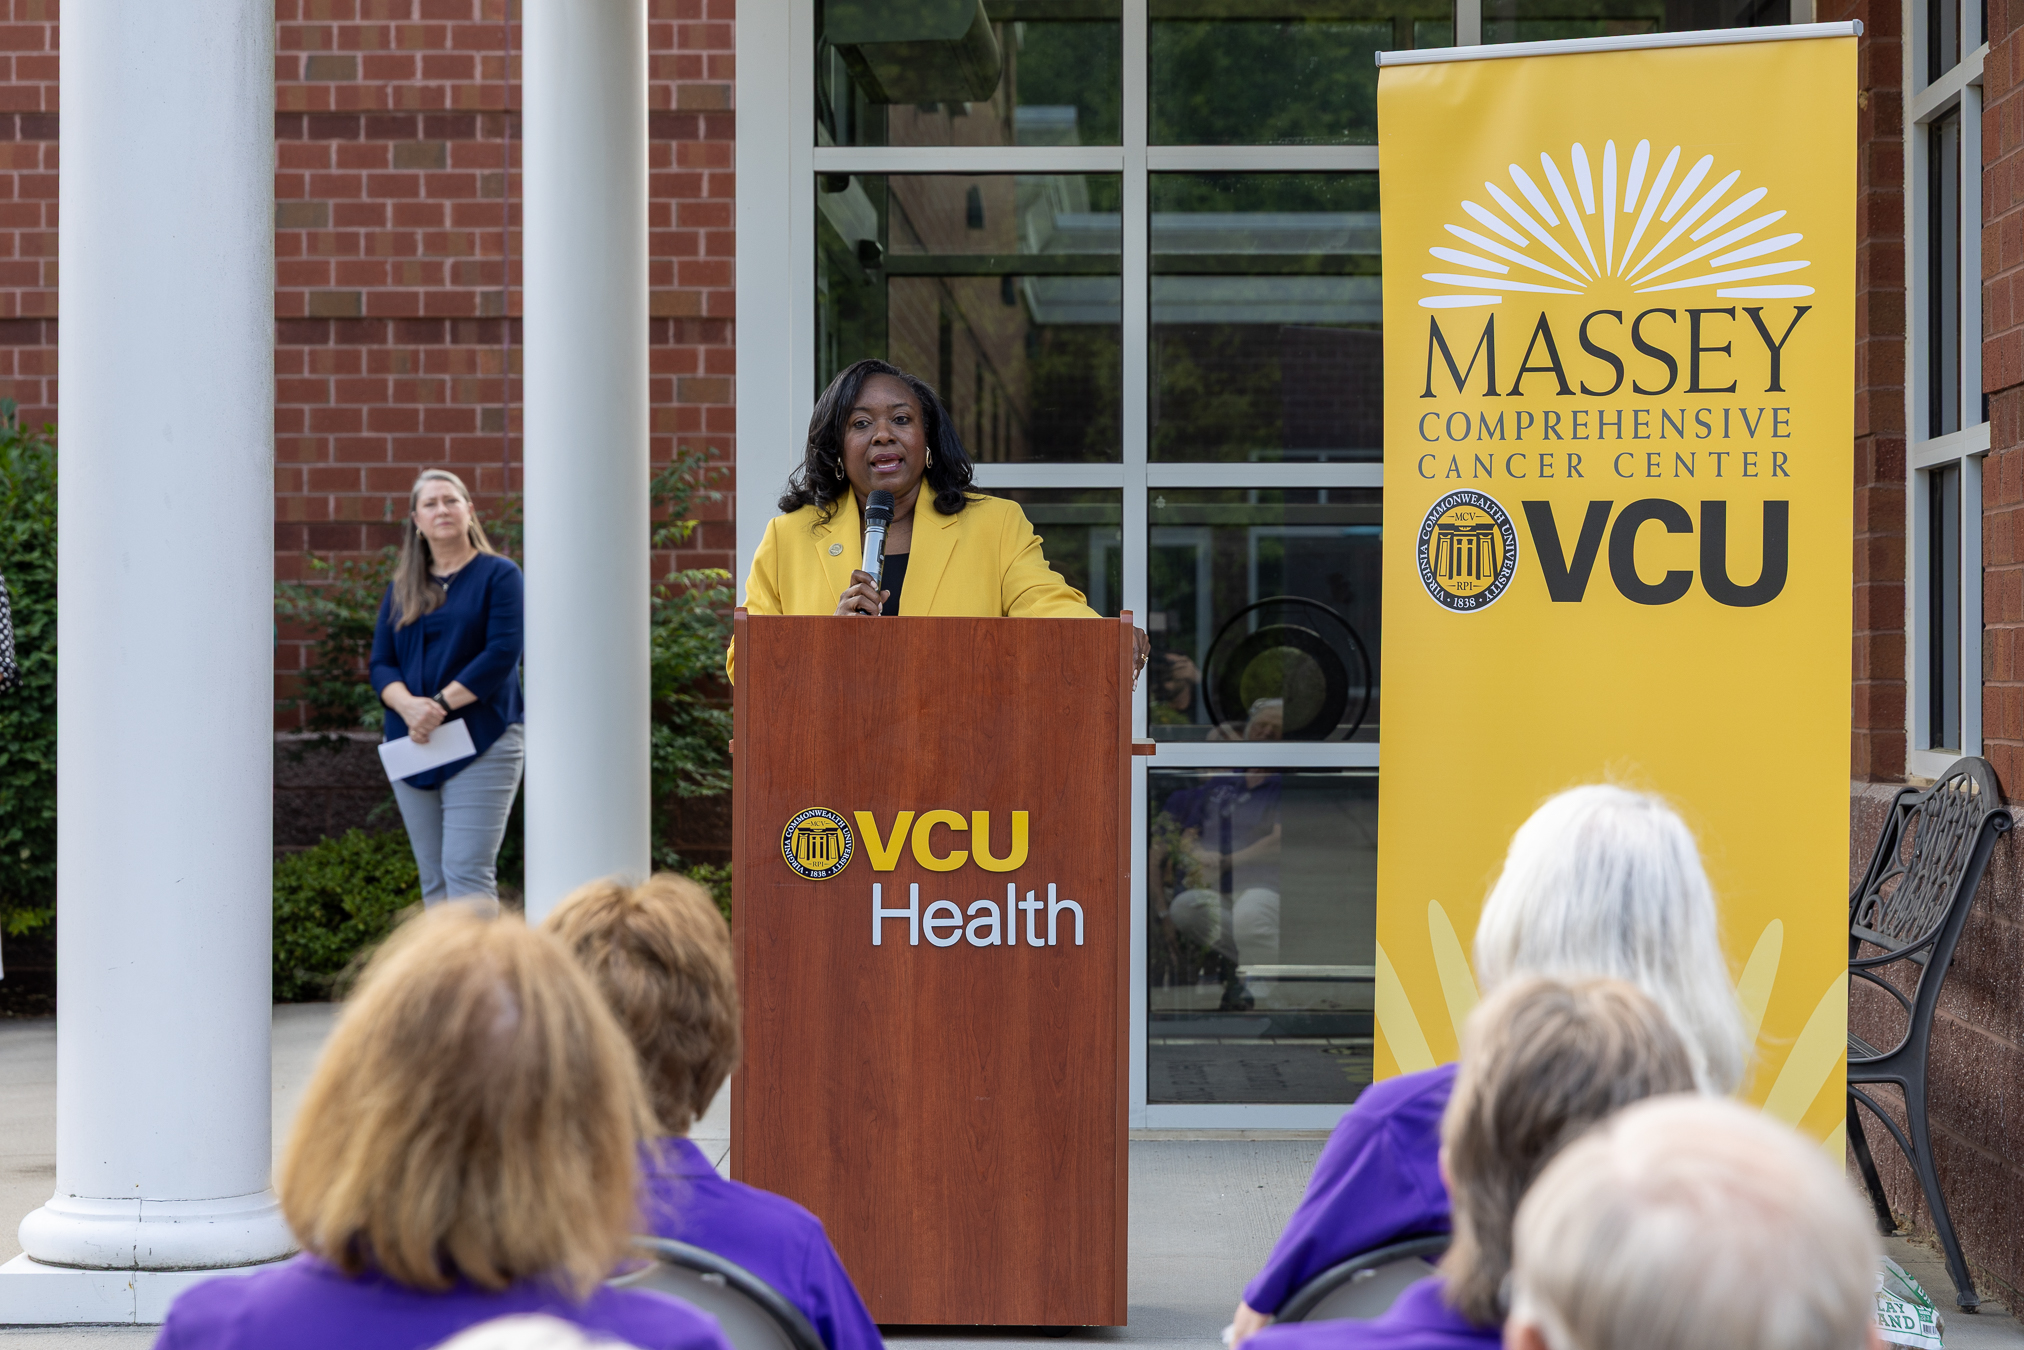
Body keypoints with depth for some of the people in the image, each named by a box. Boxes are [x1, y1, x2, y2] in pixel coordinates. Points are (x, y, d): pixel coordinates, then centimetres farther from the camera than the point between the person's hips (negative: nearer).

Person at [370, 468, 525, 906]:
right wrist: (409, 706, -13)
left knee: (466, 872, -13)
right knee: (433, 880, 5)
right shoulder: (402, 587, 15)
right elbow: (381, 664, 8)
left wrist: (440, 704, -16)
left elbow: (502, 655, -9)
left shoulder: (498, 575, 1)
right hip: (412, 744, 5)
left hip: (480, 743, -5)